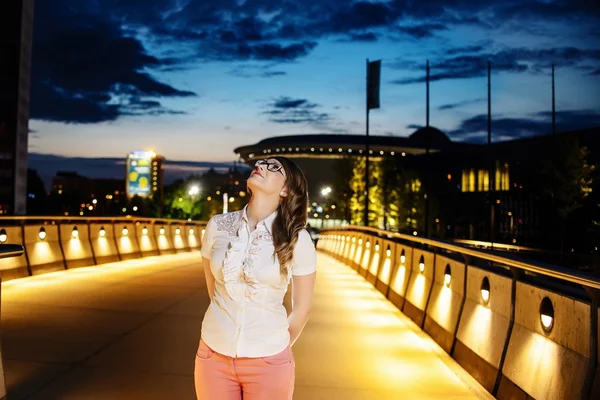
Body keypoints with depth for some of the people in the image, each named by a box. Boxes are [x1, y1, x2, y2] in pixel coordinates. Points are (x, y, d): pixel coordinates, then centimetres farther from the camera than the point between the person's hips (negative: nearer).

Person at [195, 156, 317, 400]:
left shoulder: (297, 238, -12)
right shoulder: (218, 225, -5)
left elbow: (302, 306, -1)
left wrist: (279, 347, 10)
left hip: (268, 361, -2)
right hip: (214, 354, 2)